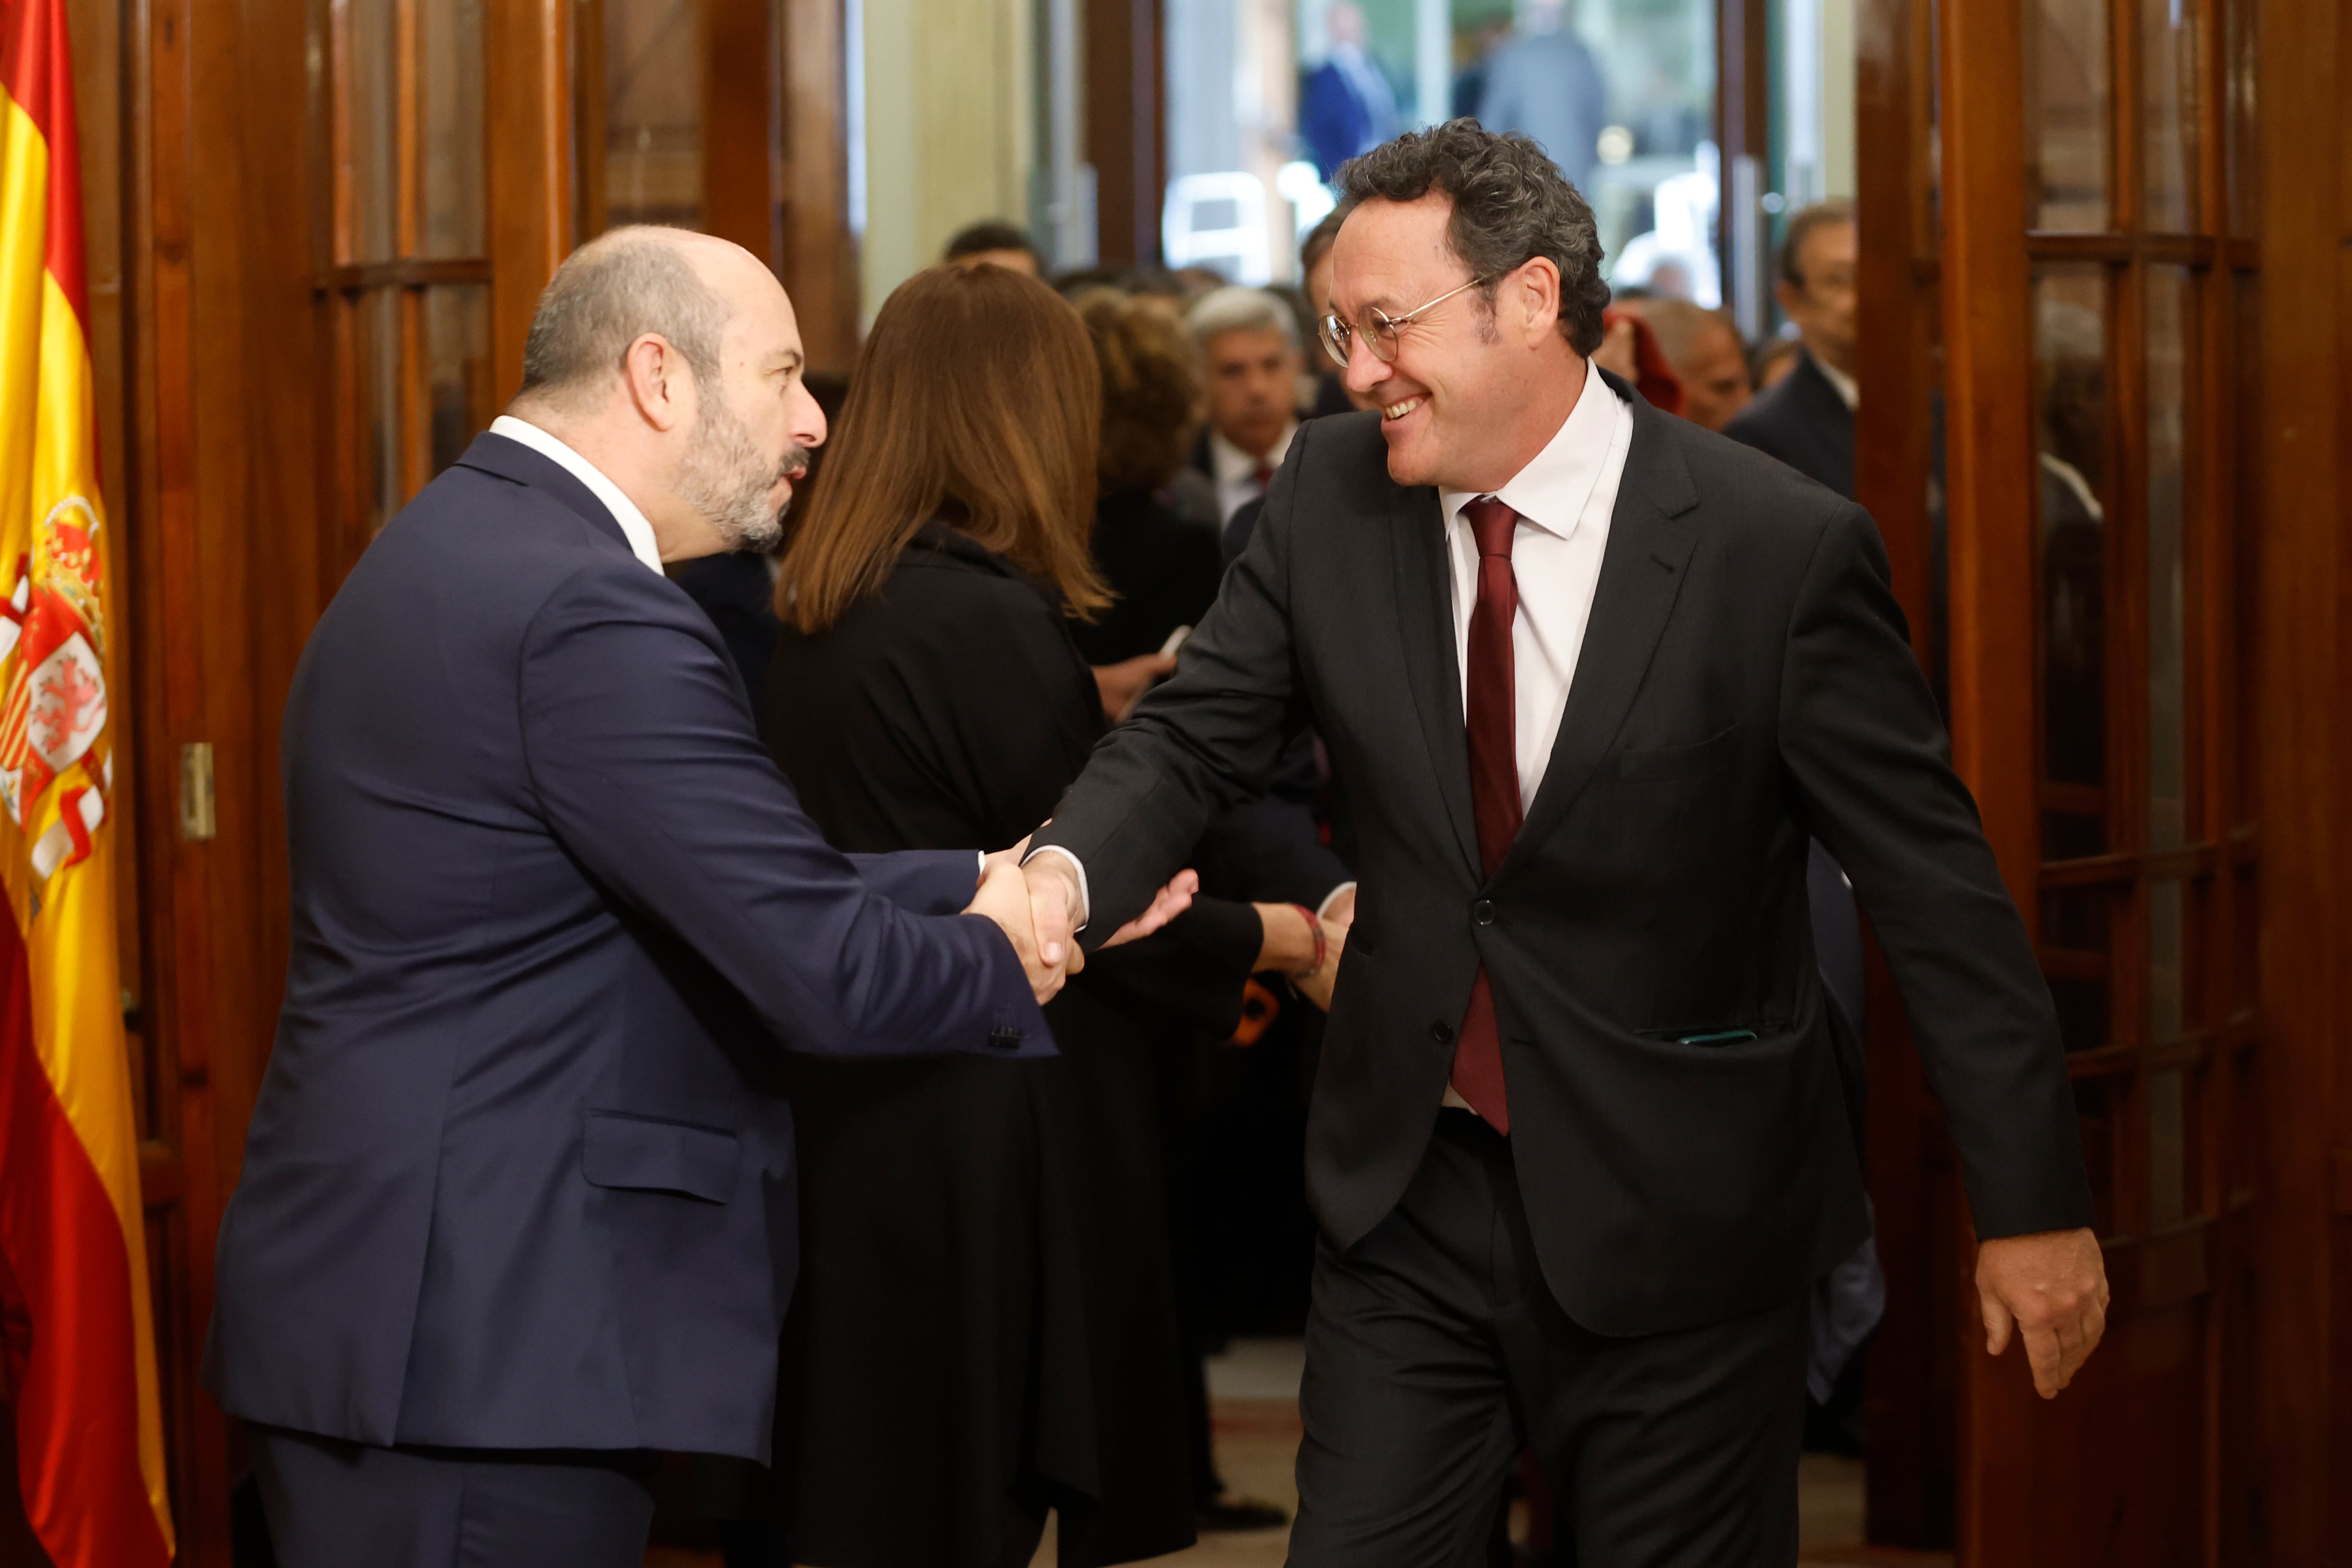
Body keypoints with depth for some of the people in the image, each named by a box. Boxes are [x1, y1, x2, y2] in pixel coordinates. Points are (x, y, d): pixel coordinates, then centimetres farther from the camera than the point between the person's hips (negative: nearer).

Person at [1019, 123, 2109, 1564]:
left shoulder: (1783, 549, -15)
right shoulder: (1331, 497, -2)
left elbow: (1936, 883, -11)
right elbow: (1195, 736, 0)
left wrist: (2033, 1202, -8)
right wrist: (1068, 873, -24)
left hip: (1677, 1221, -4)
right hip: (1409, 1188, 4)